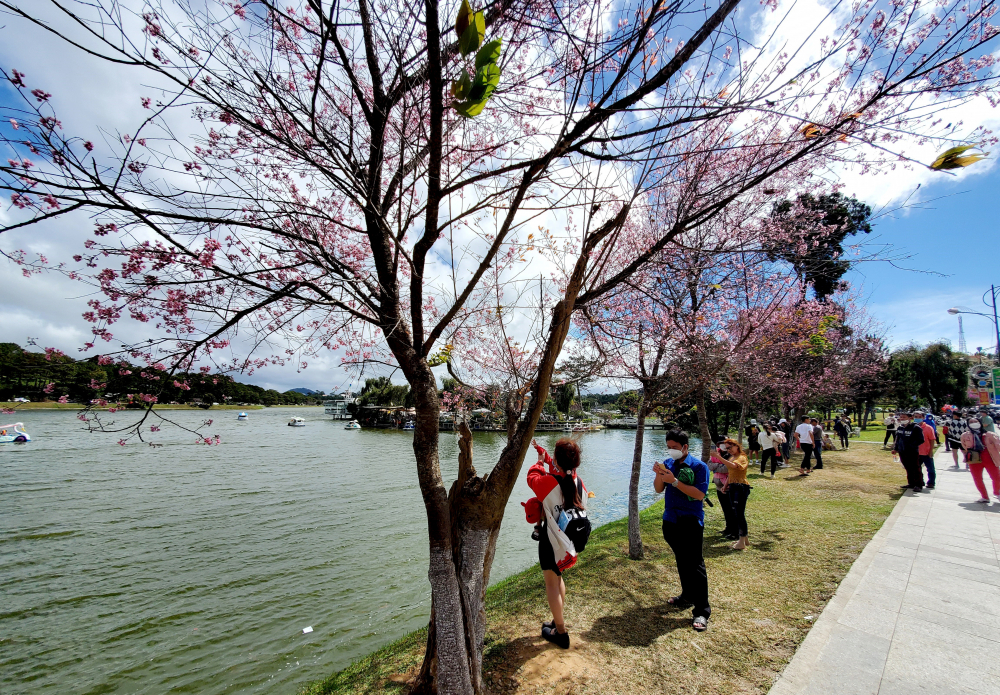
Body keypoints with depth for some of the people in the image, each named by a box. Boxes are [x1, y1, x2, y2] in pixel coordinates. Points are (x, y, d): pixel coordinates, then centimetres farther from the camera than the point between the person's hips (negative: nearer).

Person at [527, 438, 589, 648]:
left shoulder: (549, 482, -27)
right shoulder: (578, 482, -9)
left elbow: (532, 477, -6)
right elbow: (560, 473, 12)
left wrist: (540, 461, 10)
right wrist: (544, 454, 19)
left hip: (552, 542, -6)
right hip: (570, 541, 6)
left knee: (552, 583, 11)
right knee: (558, 578, 25)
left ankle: (561, 633, 21)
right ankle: (558, 621, 39)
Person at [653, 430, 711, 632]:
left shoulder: (699, 467, -12)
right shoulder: (667, 463, 3)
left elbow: (700, 494, -21)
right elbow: (658, 489, 5)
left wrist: (675, 481, -26)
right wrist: (659, 475, -14)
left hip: (691, 522, -6)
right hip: (671, 520, 6)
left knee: (695, 565, -1)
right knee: (681, 562, 20)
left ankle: (702, 611, 8)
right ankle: (687, 597, 36)